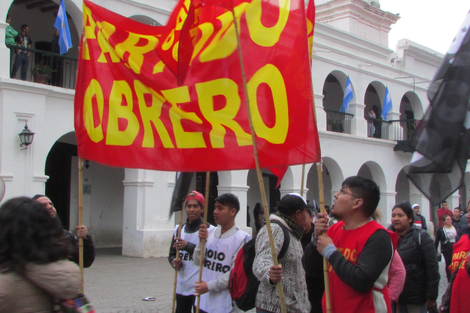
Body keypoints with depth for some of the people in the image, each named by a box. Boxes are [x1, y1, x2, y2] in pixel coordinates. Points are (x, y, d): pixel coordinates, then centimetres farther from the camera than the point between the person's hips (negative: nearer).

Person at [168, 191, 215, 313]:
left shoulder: (209, 230, -8)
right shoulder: (179, 229, 12)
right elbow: (172, 253, 19)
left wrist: (188, 246, -21)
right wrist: (174, 262, -4)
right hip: (181, 287, 6)